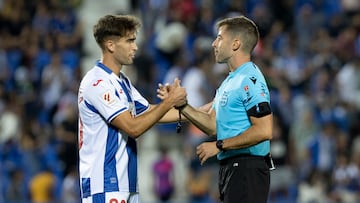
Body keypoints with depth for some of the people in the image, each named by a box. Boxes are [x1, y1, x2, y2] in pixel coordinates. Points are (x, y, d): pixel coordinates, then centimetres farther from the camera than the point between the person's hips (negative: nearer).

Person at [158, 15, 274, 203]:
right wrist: (179, 104, 7)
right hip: (230, 167, 11)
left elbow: (264, 130, -23)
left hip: (248, 171, -11)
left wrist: (219, 146, -17)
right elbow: (213, 125, 17)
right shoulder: (229, 81, 18)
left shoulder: (250, 80, -15)